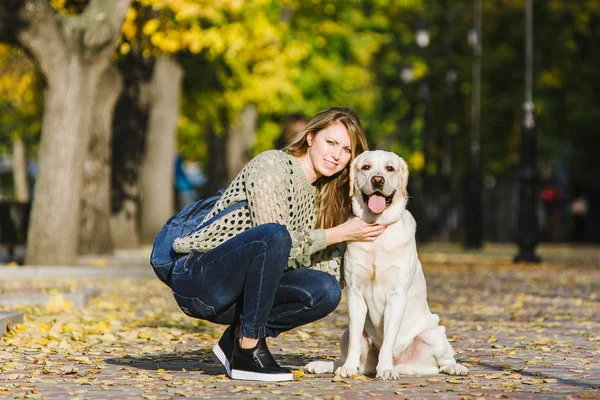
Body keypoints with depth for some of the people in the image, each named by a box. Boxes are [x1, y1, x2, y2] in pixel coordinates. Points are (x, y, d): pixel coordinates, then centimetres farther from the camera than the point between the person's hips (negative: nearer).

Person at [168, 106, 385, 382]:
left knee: (326, 291, -16)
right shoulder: (272, 164, -11)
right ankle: (248, 350, -25)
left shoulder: (319, 195, 12)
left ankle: (238, 336, -2)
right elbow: (279, 240, -21)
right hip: (197, 279, -7)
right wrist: (340, 233, -18)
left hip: (237, 294, 7)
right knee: (273, 235, -34)